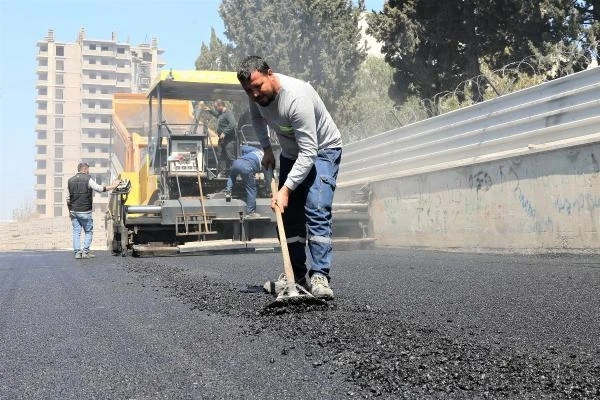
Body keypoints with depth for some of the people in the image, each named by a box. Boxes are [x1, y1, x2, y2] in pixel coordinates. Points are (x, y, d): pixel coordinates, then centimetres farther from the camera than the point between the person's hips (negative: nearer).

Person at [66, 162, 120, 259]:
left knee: (76, 232, 6)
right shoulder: (88, 179, -7)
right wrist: (112, 186, -2)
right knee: (89, 231, 6)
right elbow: (99, 188, -12)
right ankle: (85, 251, -1)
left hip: (74, 211, 5)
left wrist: (70, 211, 18)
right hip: (85, 211, -5)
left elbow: (68, 198, 11)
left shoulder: (71, 180, 9)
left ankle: (77, 252, 1)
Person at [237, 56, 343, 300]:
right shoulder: (257, 94, -13)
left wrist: (286, 189, -41)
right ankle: (296, 275, 13)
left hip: (322, 150, -7)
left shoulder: (296, 97, -37)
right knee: (288, 214, 5)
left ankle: (320, 277, -24)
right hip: (291, 153, 8)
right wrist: (266, 148, 6)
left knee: (317, 212, -22)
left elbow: (309, 151, -38)